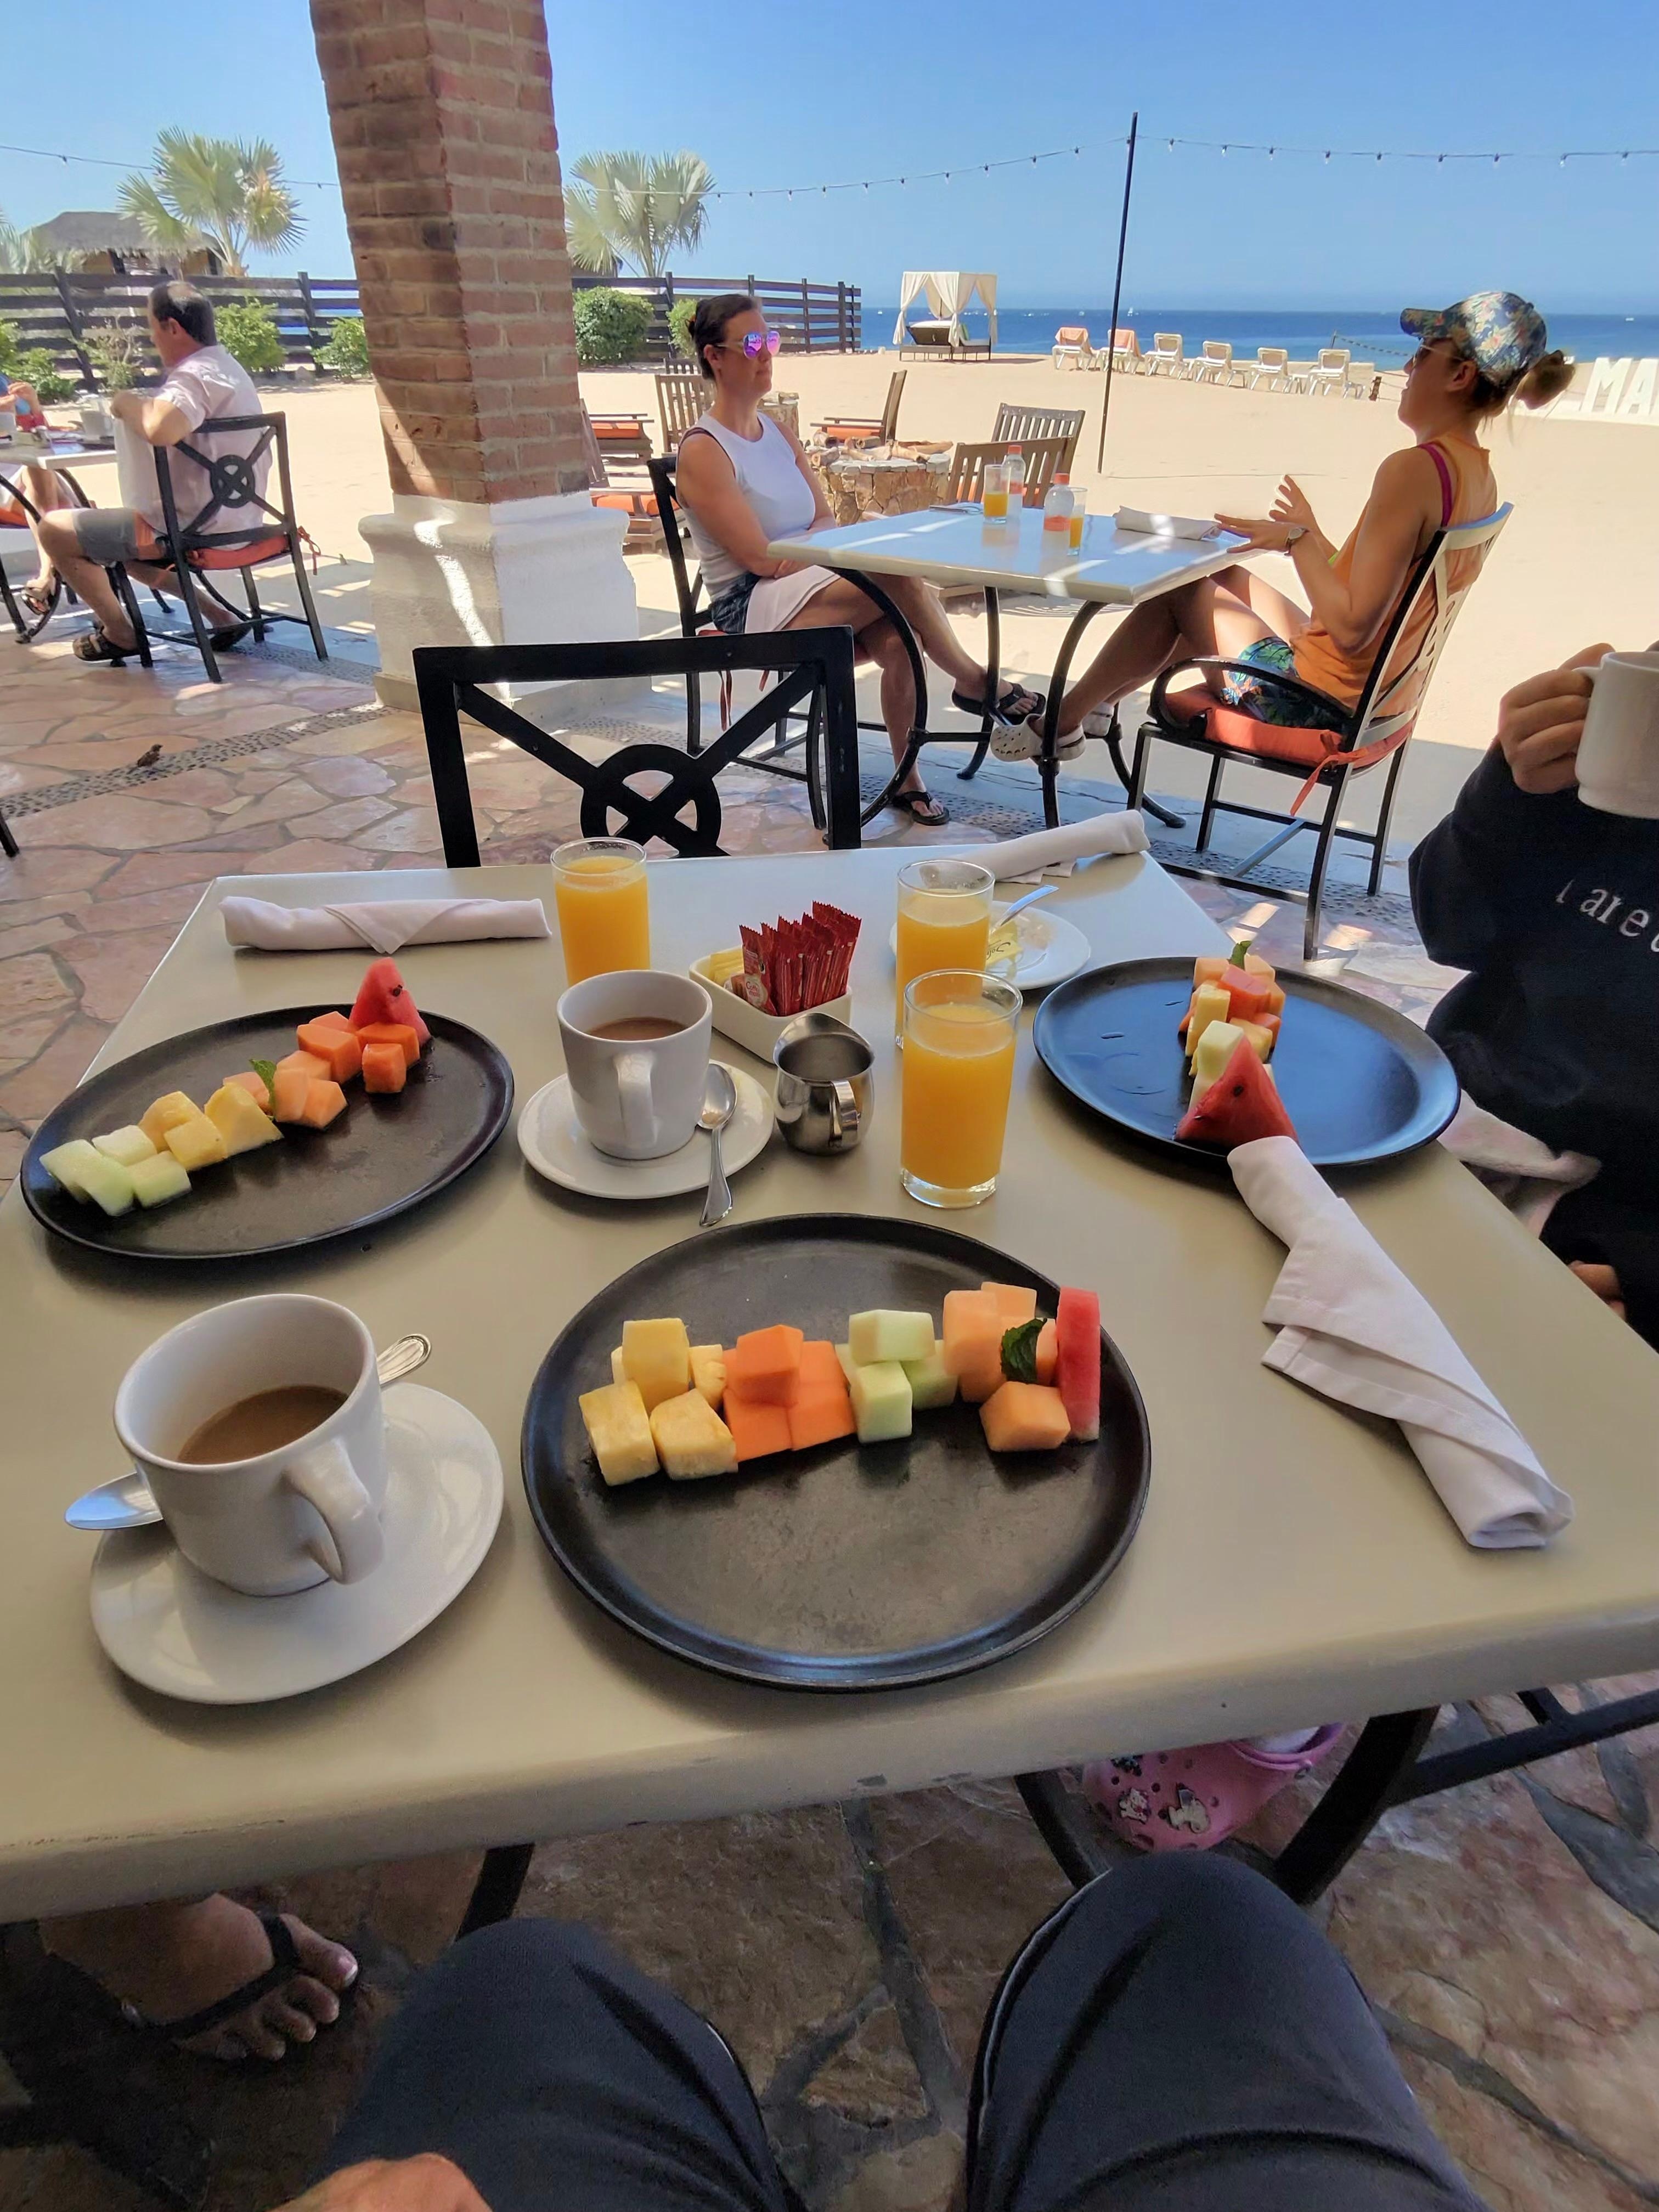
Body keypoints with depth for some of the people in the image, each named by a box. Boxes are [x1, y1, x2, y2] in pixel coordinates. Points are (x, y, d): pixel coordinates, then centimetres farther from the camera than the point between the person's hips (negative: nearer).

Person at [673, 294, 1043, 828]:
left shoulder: (779, 434, 17)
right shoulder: (702, 451, -7)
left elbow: (826, 520, 12)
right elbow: (762, 559, -15)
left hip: (804, 586, 7)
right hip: (751, 608, -7)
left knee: (896, 640, -24)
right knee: (898, 577, -27)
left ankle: (908, 780, -13)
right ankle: (973, 681, -9)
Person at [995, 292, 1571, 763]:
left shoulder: (1413, 470, -22)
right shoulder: (1478, 476, 7)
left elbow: (1351, 627, -27)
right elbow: (1379, 589, 13)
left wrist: (1300, 538, -15)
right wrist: (1304, 537, 11)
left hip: (1320, 703, -9)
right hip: (1372, 696, 9)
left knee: (1178, 592, 6)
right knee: (1226, 579, 24)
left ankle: (1062, 722, 19)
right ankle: (1095, 701, 31)